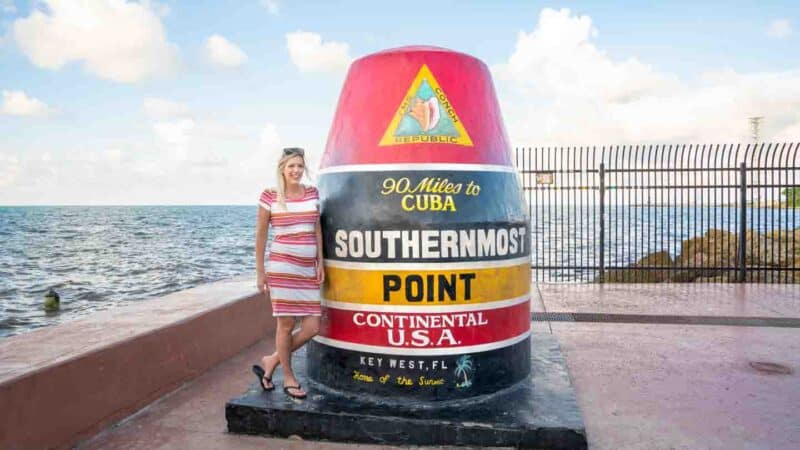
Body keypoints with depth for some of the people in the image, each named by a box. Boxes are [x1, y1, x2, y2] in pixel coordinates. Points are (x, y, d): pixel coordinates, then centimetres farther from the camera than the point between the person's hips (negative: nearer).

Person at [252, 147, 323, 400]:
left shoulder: (312, 193, 9)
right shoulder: (270, 197, -1)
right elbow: (261, 235, 3)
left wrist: (320, 263, 6)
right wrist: (260, 271, 3)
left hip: (308, 269, 4)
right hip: (282, 266, -4)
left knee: (311, 327, 1)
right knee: (286, 324, 2)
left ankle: (271, 361, 23)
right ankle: (288, 378, 22)